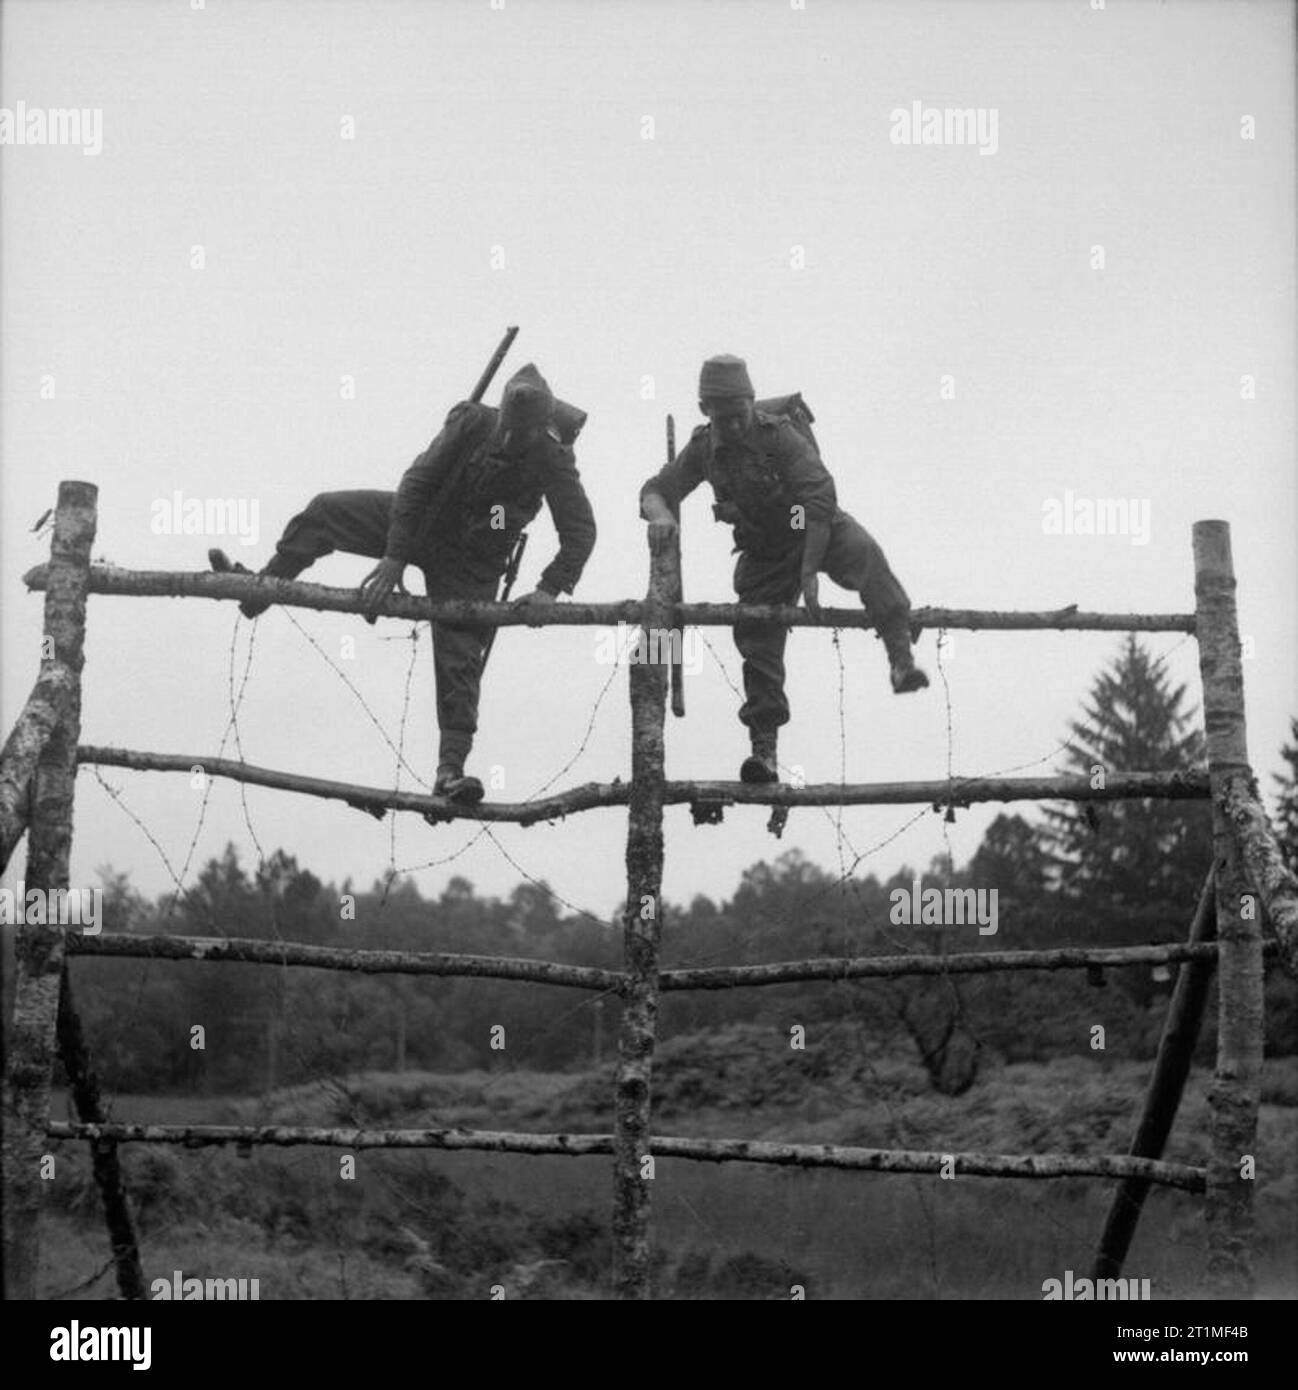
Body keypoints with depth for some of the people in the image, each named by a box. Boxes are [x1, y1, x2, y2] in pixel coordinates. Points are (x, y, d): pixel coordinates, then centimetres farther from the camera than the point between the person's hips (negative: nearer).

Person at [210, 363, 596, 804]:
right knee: (325, 512, -6)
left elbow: (581, 531, -24)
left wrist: (550, 589, -36)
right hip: (420, 520, 3)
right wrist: (394, 557, -26)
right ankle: (259, 591, 4)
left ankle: (450, 768, -11)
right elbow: (417, 481, -22)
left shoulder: (553, 460, -25)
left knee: (460, 660, -10)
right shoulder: (472, 423, -22)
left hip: (470, 564, -3)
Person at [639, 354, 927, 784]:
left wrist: (809, 573, -36)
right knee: (757, 640, 0)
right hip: (765, 552, 5)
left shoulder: (778, 434, -25)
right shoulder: (702, 449, -9)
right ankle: (764, 751, 5)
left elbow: (821, 498, -32)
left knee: (863, 553, -36)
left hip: (819, 532, -5)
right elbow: (655, 490, -5)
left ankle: (901, 662, -48)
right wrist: (660, 515, -32)